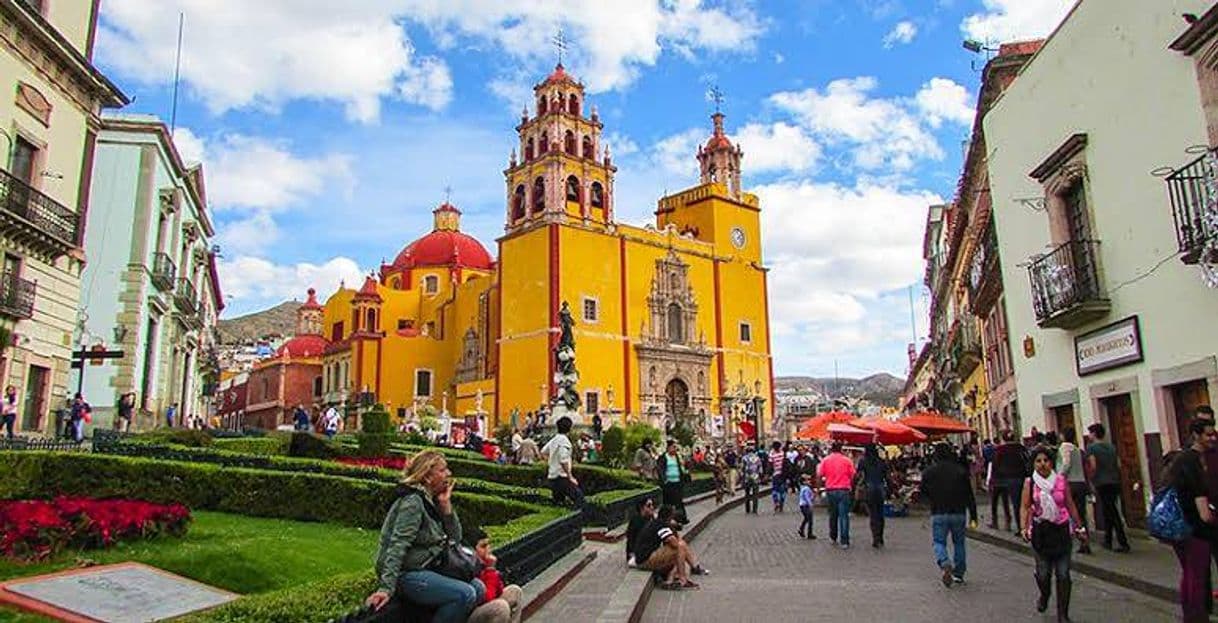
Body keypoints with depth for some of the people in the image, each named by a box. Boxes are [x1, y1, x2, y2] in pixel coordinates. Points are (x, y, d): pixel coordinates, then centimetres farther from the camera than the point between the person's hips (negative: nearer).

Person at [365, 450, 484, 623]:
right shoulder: (413, 502, -17)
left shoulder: (432, 500, 9)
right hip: (408, 574, -9)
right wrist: (386, 588, -32)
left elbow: (455, 538, 7)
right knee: (465, 595, -23)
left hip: (429, 568, 9)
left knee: (478, 588, 5)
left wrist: (446, 505, -5)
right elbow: (397, 547, -25)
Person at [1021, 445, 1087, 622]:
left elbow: (1070, 505, 9)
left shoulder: (1061, 480, 0)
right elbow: (1024, 507, -5)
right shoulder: (1030, 483, -3)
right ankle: (1044, 595, 37)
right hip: (1040, 531, -1)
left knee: (1063, 574, -1)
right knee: (1043, 573, 3)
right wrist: (1024, 528, -18)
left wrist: (1079, 527, 12)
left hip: (1061, 530, 1)